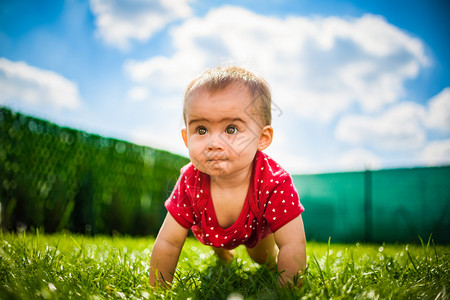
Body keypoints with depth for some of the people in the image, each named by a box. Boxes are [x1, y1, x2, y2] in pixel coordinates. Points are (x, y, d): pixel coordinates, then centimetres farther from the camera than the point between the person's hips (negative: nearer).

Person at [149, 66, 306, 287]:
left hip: (258, 228, 0)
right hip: (209, 230, 1)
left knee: (264, 260, 25)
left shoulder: (274, 182, -45)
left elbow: (292, 247, -42)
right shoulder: (190, 182, -39)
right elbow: (168, 243, -29)